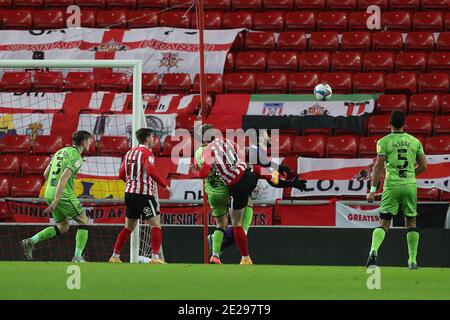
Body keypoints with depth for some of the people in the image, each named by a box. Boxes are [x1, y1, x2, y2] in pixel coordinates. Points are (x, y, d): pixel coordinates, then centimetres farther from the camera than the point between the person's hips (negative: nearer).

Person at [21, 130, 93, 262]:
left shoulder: (60, 152, 16)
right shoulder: (76, 157, -10)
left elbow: (46, 174, 19)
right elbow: (64, 178, -22)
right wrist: (56, 201, -25)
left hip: (49, 193, 8)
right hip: (64, 195, -8)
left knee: (62, 227, 17)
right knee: (83, 222, 5)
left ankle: (31, 241, 4)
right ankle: (78, 257, -1)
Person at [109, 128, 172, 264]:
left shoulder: (130, 152, 14)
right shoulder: (146, 152, -9)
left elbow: (122, 175, 16)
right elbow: (151, 171, -24)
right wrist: (165, 186, -18)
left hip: (130, 192, 8)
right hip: (144, 194, -8)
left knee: (129, 226, 16)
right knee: (156, 224, -4)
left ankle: (115, 256, 14)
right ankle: (155, 257, -13)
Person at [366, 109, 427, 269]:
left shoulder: (384, 142, -3)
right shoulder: (414, 141, 6)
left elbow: (379, 167, -7)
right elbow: (423, 166, 8)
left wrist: (373, 190, -4)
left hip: (391, 185, -2)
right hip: (410, 184, 2)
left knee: (384, 223, 0)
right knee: (411, 222, 14)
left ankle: (374, 250, -25)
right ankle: (413, 259, 13)